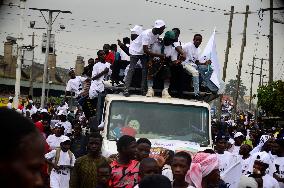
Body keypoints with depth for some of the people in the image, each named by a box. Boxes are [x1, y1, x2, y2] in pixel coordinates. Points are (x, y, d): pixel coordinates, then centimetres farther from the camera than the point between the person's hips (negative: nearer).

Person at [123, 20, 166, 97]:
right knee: (131, 69, -11)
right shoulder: (146, 34, -36)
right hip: (135, 50, -7)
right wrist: (159, 55, -37)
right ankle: (126, 89, -13)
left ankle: (143, 89, 2)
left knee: (145, 69, -1)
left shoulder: (157, 34, -11)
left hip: (144, 52, 7)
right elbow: (146, 50, -38)